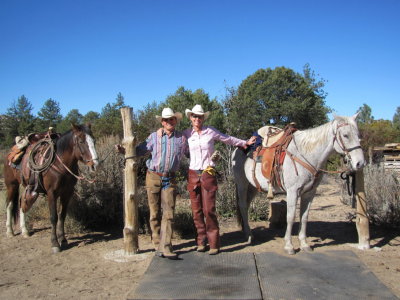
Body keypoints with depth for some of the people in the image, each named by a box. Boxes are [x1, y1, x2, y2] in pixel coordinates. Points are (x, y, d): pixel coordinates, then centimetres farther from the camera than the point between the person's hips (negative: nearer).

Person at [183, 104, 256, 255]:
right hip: (193, 174, 2)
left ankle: (214, 244, 2)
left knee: (209, 209, -8)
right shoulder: (186, 134, 6)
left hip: (208, 174, -2)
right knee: (196, 210, 6)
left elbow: (228, 139, 16)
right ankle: (201, 241, 19)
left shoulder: (211, 131, 3)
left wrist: (245, 142, 23)